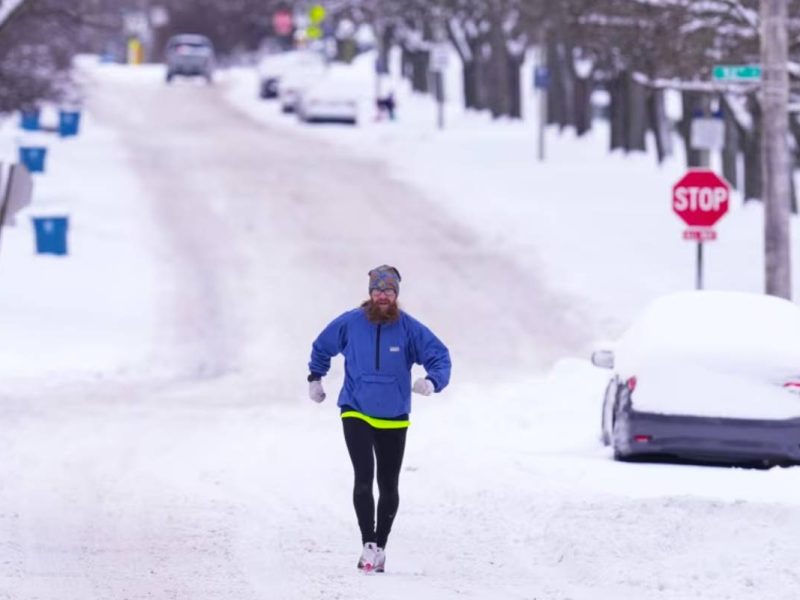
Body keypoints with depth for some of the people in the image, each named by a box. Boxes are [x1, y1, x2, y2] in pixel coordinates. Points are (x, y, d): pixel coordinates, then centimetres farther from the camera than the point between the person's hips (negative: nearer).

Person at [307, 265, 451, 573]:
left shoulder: (410, 329, -9)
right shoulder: (349, 323, -6)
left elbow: (440, 357, -7)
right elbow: (321, 347, 13)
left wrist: (432, 381, -26)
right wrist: (315, 378, 15)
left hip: (394, 420, 1)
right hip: (356, 413, -1)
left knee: (389, 487, 10)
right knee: (363, 477, -18)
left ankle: (380, 547, 25)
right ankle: (368, 545, -18)